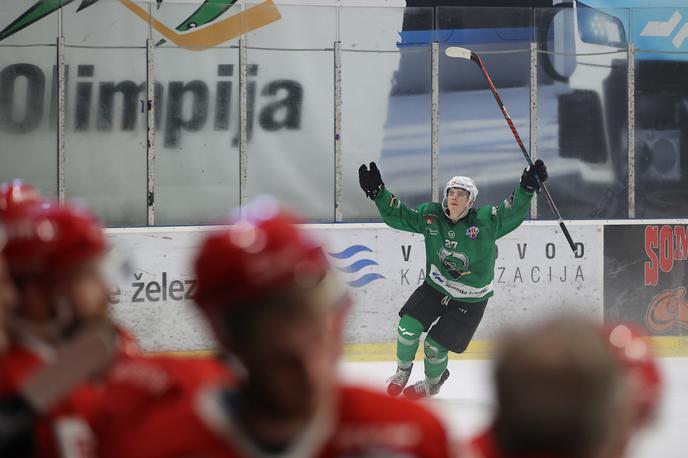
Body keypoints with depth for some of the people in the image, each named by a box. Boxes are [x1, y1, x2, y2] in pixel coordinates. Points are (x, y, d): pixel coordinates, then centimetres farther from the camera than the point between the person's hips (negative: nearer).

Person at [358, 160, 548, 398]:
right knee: (409, 326, -13)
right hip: (436, 287, 3)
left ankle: (432, 383, 32)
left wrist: (527, 188, -46)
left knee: (435, 345, -3)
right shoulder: (430, 216, -9)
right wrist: (377, 192, -14)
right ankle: (402, 371, 19)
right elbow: (397, 216, -3)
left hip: (470, 299, -3)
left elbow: (513, 212, -29)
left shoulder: (486, 220, -19)